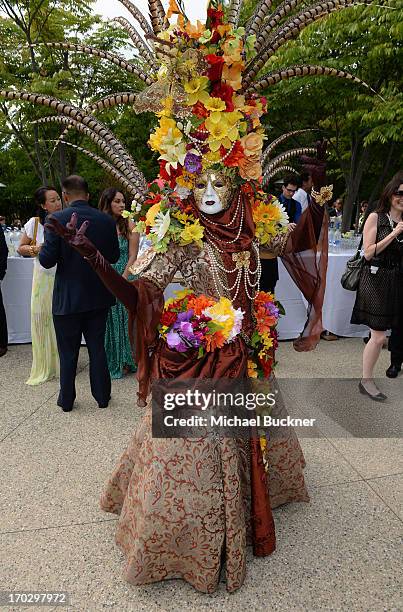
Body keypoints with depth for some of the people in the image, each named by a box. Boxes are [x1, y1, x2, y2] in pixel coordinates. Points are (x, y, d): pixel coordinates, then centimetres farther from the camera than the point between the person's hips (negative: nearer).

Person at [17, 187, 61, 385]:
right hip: (44, 278, 1)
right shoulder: (34, 223, -4)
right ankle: (44, 368, 16)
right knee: (41, 319, 2)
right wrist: (35, 249, -13)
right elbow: (21, 249, 6)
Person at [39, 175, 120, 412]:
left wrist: (42, 250, 6)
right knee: (98, 348, 15)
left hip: (67, 299, -2)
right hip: (98, 297, 3)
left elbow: (47, 260, -15)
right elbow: (113, 257, 3)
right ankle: (102, 396, 25)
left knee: (68, 352, 12)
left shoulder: (56, 220, -14)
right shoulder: (107, 220, -4)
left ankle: (67, 400, 26)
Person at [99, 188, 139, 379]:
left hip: (125, 278, -2)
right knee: (107, 321, 9)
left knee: (124, 319, 3)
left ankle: (125, 361, 18)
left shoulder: (129, 225, -2)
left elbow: (132, 256, -5)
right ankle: (111, 362, 23)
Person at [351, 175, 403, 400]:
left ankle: (367, 379, 21)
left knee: (380, 335, 6)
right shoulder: (375, 218, -3)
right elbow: (368, 252, -10)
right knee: (379, 336, -5)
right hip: (376, 280, -5)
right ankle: (366, 380, 12)